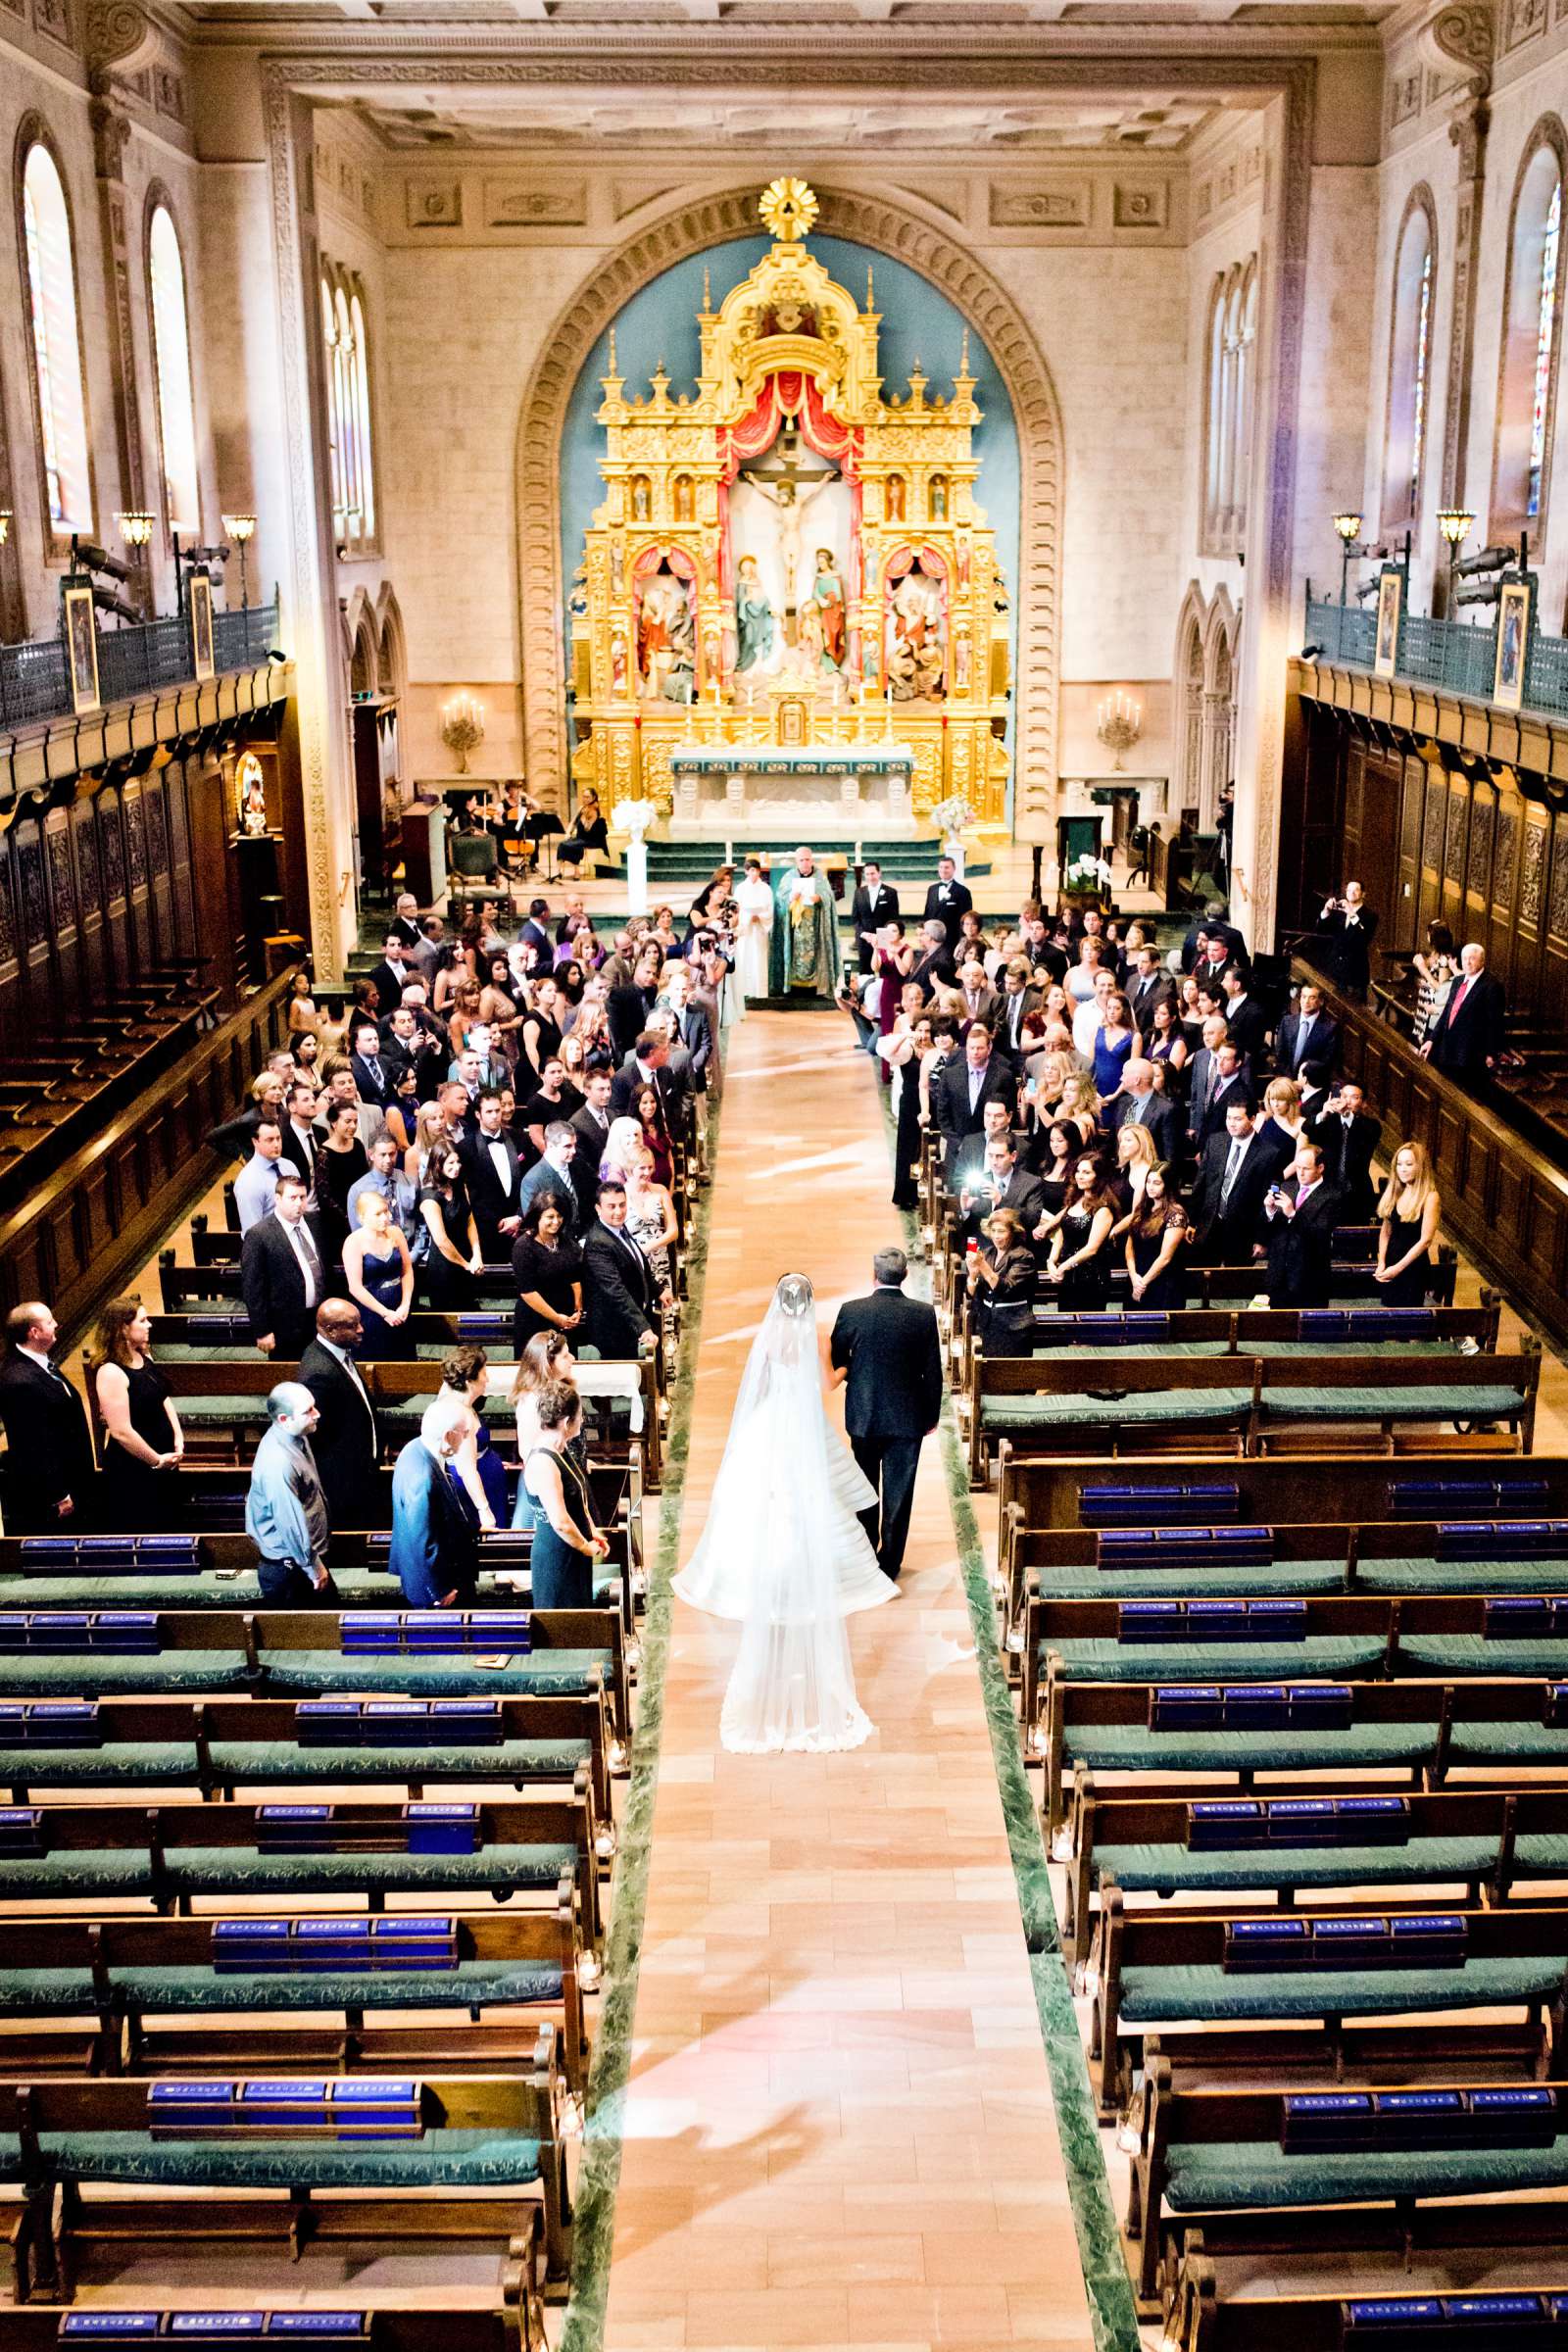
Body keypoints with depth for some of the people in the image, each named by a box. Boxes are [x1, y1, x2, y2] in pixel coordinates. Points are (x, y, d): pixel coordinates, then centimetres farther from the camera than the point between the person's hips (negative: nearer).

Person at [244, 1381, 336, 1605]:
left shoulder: (295, 1435, -5)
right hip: (288, 1567, -9)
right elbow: (291, 1524, -27)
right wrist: (314, 1566, -16)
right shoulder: (278, 1464, -34)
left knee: (326, 1604, 23)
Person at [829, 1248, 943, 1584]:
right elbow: (933, 1371, -6)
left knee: (865, 1487, 19)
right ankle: (890, 1563, 14)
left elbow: (834, 1361, -3)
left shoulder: (851, 1311, -12)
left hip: (863, 1416, 1)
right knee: (899, 1493, 9)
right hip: (907, 1417, 0)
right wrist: (932, 1415, 7)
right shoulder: (923, 1314, -11)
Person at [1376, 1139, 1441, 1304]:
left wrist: (1398, 1268, -17)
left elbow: (1425, 1240, -17)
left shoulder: (1430, 1197, -13)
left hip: (1414, 1267, -5)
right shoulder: (1394, 1192, 5)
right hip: (1389, 1267, 5)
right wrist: (1381, 1263, -2)